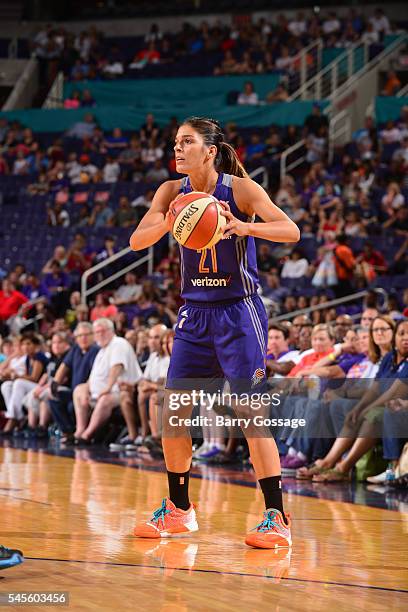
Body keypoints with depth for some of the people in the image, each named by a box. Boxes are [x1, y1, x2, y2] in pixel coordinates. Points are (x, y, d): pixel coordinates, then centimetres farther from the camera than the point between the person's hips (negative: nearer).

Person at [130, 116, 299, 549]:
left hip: (238, 312, -6)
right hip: (195, 313, 6)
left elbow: (291, 231, -22)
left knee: (249, 409, -13)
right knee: (172, 411, 6)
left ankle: (277, 518, -10)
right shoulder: (173, 191, 0)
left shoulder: (240, 188, -13)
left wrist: (242, 226, -39)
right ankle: (179, 509, 22)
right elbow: (136, 242, -6)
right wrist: (167, 223, -27)